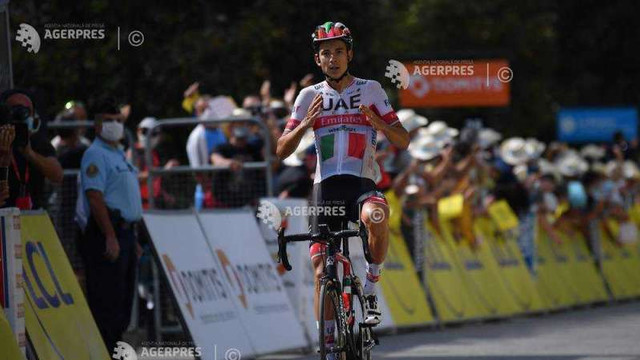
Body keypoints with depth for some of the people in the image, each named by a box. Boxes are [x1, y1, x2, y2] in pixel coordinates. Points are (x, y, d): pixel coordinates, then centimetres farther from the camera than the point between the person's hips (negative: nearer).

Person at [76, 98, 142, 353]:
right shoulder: (95, 155, -9)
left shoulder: (119, 155, 21)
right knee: (106, 303, -11)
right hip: (106, 235, -10)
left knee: (123, 305, 11)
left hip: (124, 232, 10)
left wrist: (133, 240, 23)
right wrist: (110, 237, -24)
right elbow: (94, 197, -19)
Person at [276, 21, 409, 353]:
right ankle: (327, 344, 4)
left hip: (362, 183, -2)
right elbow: (282, 151, 7)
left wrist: (375, 121, -15)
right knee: (322, 271, -5)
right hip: (325, 188, 2)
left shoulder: (370, 90, 6)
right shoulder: (310, 96, 9)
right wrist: (306, 123, -11)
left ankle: (371, 286, -16)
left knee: (376, 216, -37)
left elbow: (402, 141, 4)